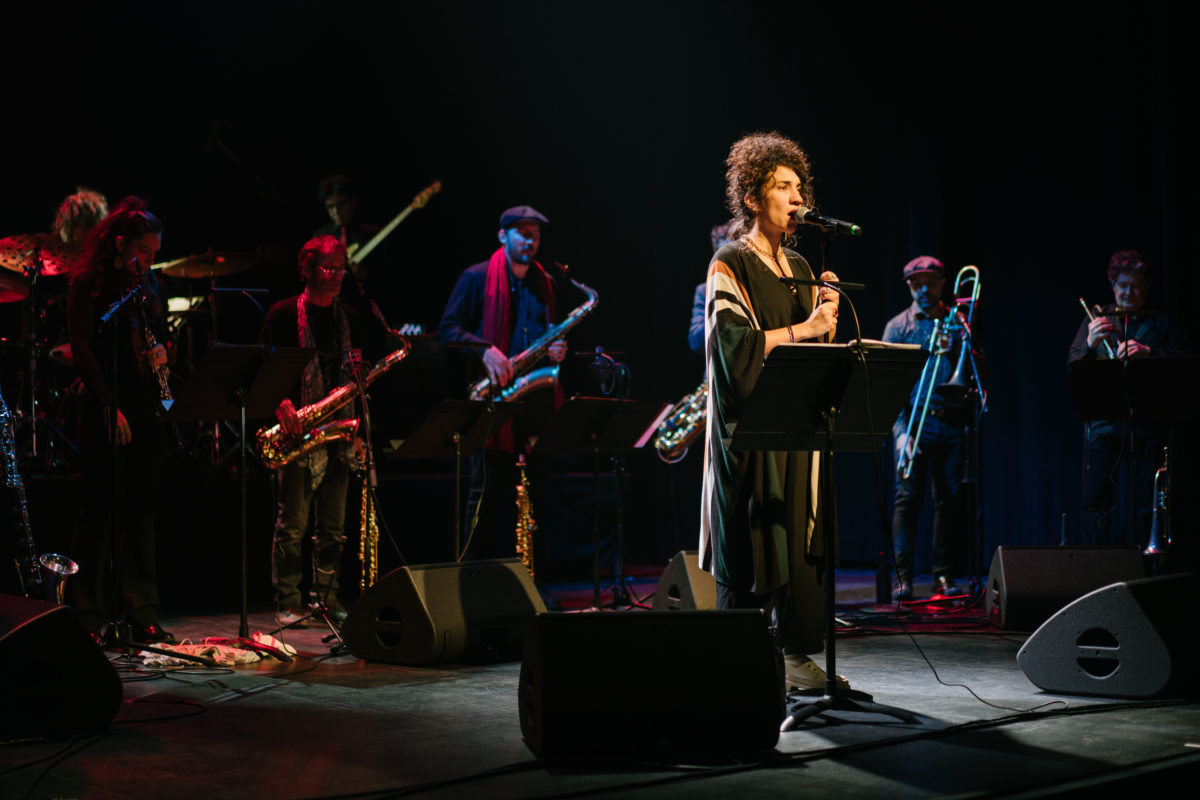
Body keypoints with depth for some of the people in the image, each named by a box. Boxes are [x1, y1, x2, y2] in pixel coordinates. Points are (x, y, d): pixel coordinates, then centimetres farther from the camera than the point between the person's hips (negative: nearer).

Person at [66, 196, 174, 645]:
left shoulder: (147, 282, 13)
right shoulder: (87, 283, -4)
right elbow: (82, 351, -8)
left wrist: (161, 351, 0)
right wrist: (110, 409, -13)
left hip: (147, 406, 6)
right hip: (106, 409, -6)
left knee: (143, 510, 7)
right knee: (102, 511, -3)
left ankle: (143, 616, 12)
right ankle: (90, 618, 4)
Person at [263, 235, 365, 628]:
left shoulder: (348, 318, 14)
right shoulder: (283, 314, 0)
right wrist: (280, 403, -18)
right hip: (298, 432, -5)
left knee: (333, 524, 7)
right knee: (293, 522, -5)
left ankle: (326, 596, 16)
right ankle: (288, 602, 3)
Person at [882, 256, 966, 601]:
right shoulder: (898, 326, 7)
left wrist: (954, 350, -12)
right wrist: (901, 428, -10)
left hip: (949, 420, 2)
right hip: (913, 420, -2)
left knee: (948, 498, 3)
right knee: (908, 497, -6)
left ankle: (942, 573, 11)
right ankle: (903, 575, -4)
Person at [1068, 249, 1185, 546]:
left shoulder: (1163, 323, 13)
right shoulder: (1097, 320, 16)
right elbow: (1072, 369, 6)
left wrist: (1148, 352, -17)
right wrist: (1091, 344, -14)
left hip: (1147, 425, -1)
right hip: (1103, 425, 1)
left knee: (1142, 505, -5)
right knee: (1096, 503, -3)